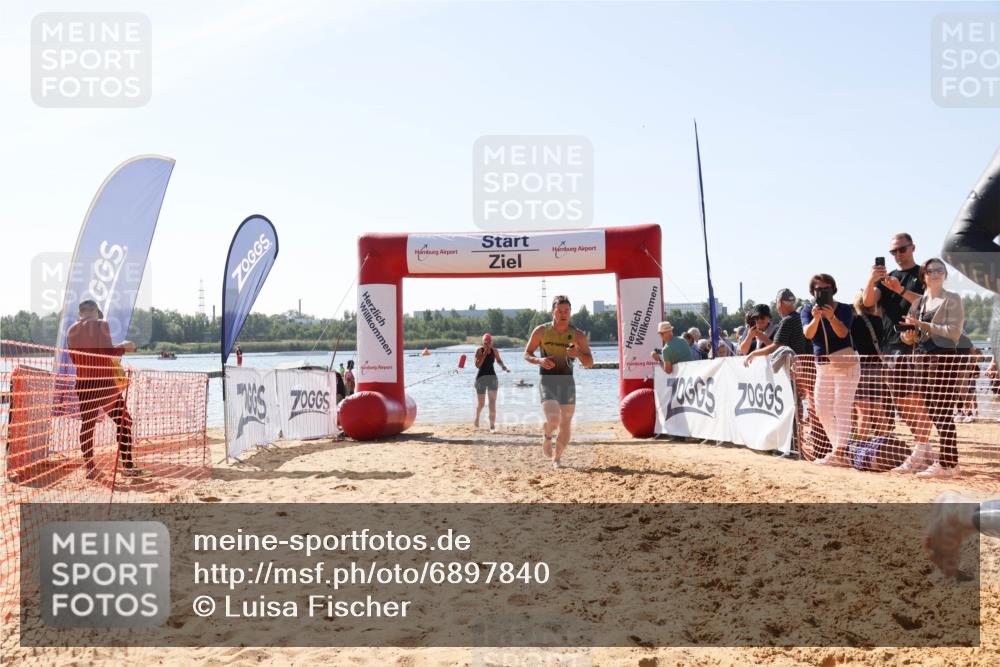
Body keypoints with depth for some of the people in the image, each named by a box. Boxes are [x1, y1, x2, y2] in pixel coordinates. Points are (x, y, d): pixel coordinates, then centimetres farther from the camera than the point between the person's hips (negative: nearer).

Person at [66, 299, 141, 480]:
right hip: (104, 381, -5)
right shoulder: (101, 324, -6)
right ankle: (128, 466, 3)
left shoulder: (71, 330, 10)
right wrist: (124, 347, 0)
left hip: (83, 383, 5)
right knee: (123, 421, 5)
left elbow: (74, 359, 16)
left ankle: (89, 468, 7)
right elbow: (107, 352, -16)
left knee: (87, 423, 9)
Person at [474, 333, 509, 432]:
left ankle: (492, 426, -15)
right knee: (481, 403, 8)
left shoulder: (495, 351, 6)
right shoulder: (479, 351, -4)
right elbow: (477, 365, -15)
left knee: (493, 402, -12)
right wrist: (485, 353, -18)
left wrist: (504, 367, 7)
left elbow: (499, 361, 26)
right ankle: (477, 418, 41)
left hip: (492, 376, 2)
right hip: (481, 377, -2)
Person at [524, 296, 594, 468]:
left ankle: (557, 458, 25)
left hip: (567, 381, 2)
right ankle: (547, 436, 16)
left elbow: (590, 363, 1)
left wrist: (578, 354, -20)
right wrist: (539, 360, -15)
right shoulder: (541, 331, -1)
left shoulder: (577, 335, 1)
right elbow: (527, 354, 6)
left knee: (565, 425, 4)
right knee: (553, 419, -20)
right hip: (547, 381, -2)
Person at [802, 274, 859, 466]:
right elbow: (808, 334, -15)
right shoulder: (808, 310, 2)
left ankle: (839, 453, -14)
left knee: (841, 409, -12)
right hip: (823, 365, 6)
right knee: (822, 411, 8)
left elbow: (842, 333, -23)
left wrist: (831, 317, -40)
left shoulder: (844, 309, -7)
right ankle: (837, 448, 21)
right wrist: (816, 318, -35)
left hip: (845, 361, -6)